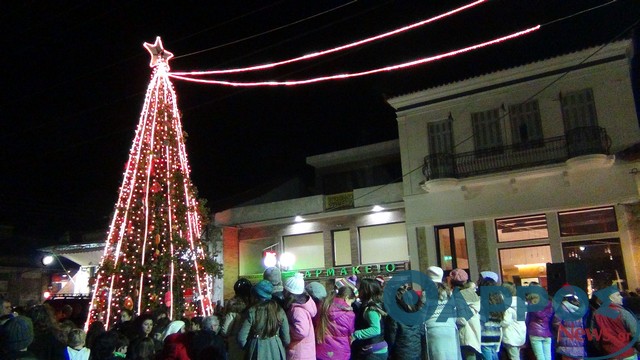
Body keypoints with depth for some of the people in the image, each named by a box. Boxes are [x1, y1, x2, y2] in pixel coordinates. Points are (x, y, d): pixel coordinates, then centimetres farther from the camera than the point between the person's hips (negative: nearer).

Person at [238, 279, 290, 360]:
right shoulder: (279, 311, -7)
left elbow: (241, 338, -11)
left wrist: (248, 348, 8)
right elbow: (286, 339, -3)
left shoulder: (252, 312, -14)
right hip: (276, 352, 2)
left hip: (257, 353, -2)